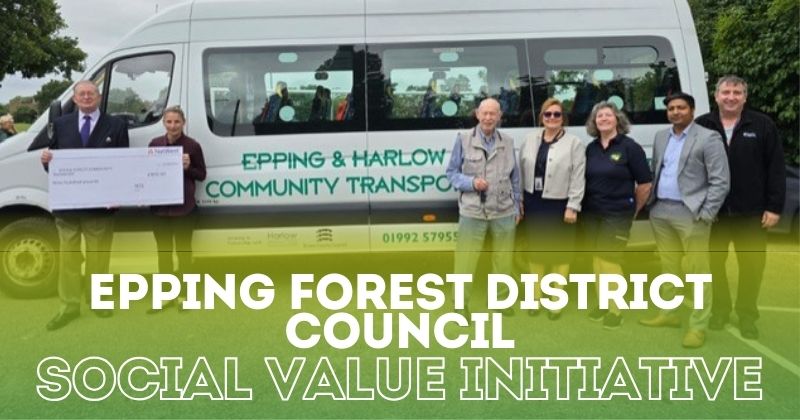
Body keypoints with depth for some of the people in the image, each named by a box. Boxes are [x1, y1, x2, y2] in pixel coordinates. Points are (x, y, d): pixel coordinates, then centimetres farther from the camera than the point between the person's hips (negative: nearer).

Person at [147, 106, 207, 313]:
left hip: (184, 207, -3)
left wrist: (188, 168, -17)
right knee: (163, 251, 11)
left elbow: (202, 175, 2)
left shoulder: (192, 145, -5)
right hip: (160, 206, 4)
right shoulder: (154, 144, 4)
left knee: (183, 250, 7)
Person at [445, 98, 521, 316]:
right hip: (472, 212, -3)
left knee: (503, 261, 13)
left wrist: (517, 208, 11)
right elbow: (452, 172, 0)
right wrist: (472, 182, -17)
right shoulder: (464, 139, -4)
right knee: (465, 262, 0)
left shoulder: (508, 141, 5)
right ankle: (460, 305, 13)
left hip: (504, 212, 3)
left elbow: (515, 177, 11)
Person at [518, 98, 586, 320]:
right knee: (536, 251, 14)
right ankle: (535, 297, 28)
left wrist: (572, 207, -14)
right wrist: (519, 200, 5)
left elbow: (578, 178, -10)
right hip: (533, 203, 4)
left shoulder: (574, 143, -7)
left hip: (559, 205, -4)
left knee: (559, 253, 6)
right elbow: (521, 171, 8)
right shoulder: (530, 139, 6)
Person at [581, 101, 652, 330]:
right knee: (597, 259, 10)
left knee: (610, 261, -6)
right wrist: (585, 206, 7)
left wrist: (633, 210, 2)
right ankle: (603, 304, 23)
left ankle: (615, 311, 7)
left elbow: (645, 184, -5)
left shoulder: (630, 147, -8)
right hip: (591, 213, 5)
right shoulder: (590, 148, 6)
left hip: (617, 214, -5)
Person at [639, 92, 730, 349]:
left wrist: (705, 214, -14)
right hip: (660, 211, 6)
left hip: (690, 213, -6)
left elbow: (721, 181, -9)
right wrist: (650, 202, 9)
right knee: (668, 267, 16)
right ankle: (668, 314, 28)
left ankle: (698, 327, 3)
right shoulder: (661, 137, 13)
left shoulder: (708, 138, -6)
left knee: (697, 271, -4)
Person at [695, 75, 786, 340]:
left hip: (751, 212, -1)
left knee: (752, 265, 6)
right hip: (712, 210, 1)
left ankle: (747, 316, 20)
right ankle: (719, 310, 26)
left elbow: (776, 168, -2)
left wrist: (774, 207, -7)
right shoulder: (702, 126, 1)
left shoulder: (763, 125, -1)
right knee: (714, 263, 10)